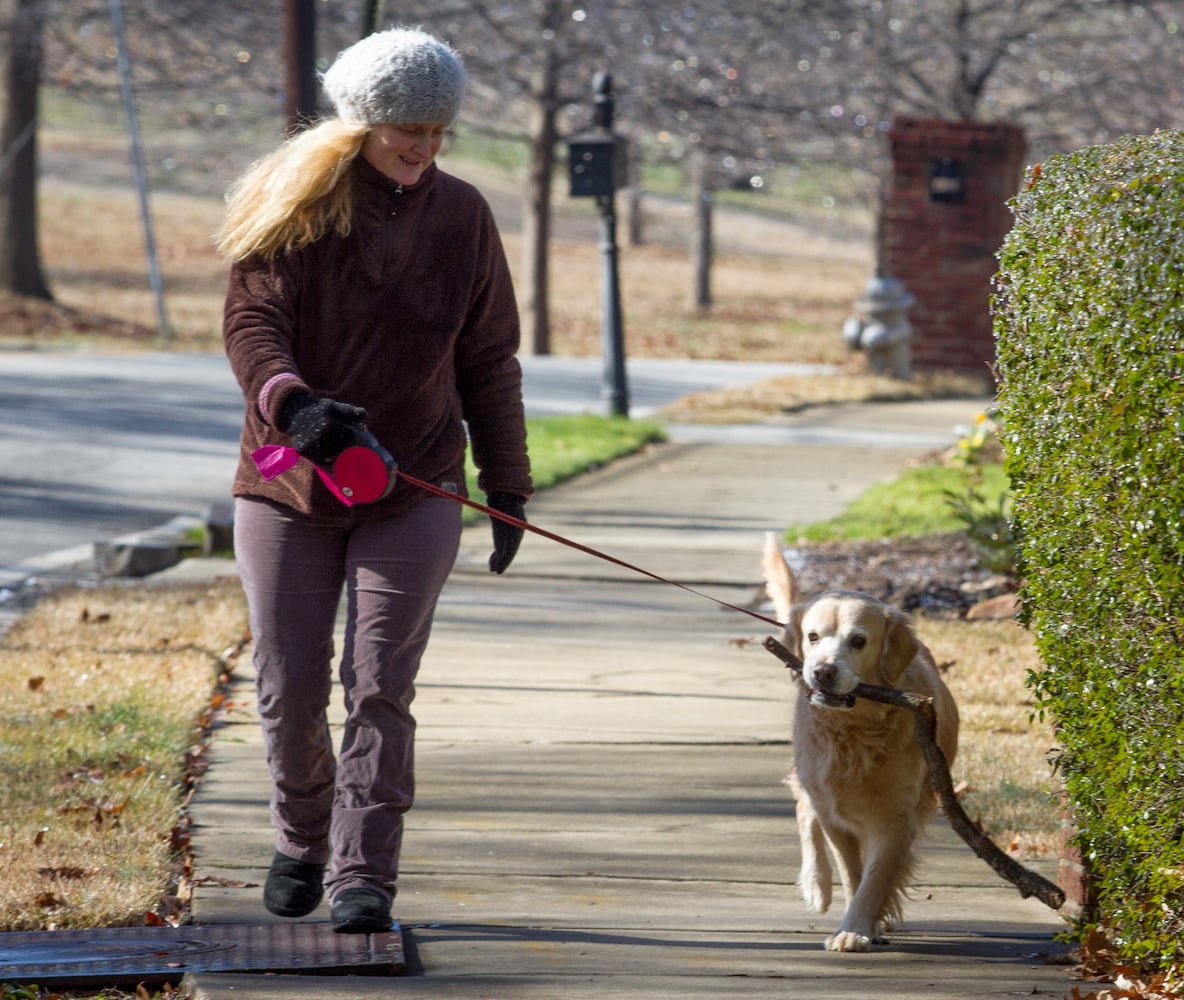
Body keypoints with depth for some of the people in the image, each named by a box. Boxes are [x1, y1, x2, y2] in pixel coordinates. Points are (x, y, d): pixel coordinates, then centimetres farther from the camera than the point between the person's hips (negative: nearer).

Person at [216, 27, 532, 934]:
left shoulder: (461, 216, 4)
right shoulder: (293, 206, -3)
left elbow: (488, 363, 10)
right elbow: (249, 322, -10)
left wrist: (508, 486, 9)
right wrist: (292, 401, -31)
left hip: (412, 489, 0)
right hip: (287, 485, 0)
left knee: (380, 687, -10)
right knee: (290, 688, 3)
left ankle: (363, 877, -11)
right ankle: (302, 842, 29)